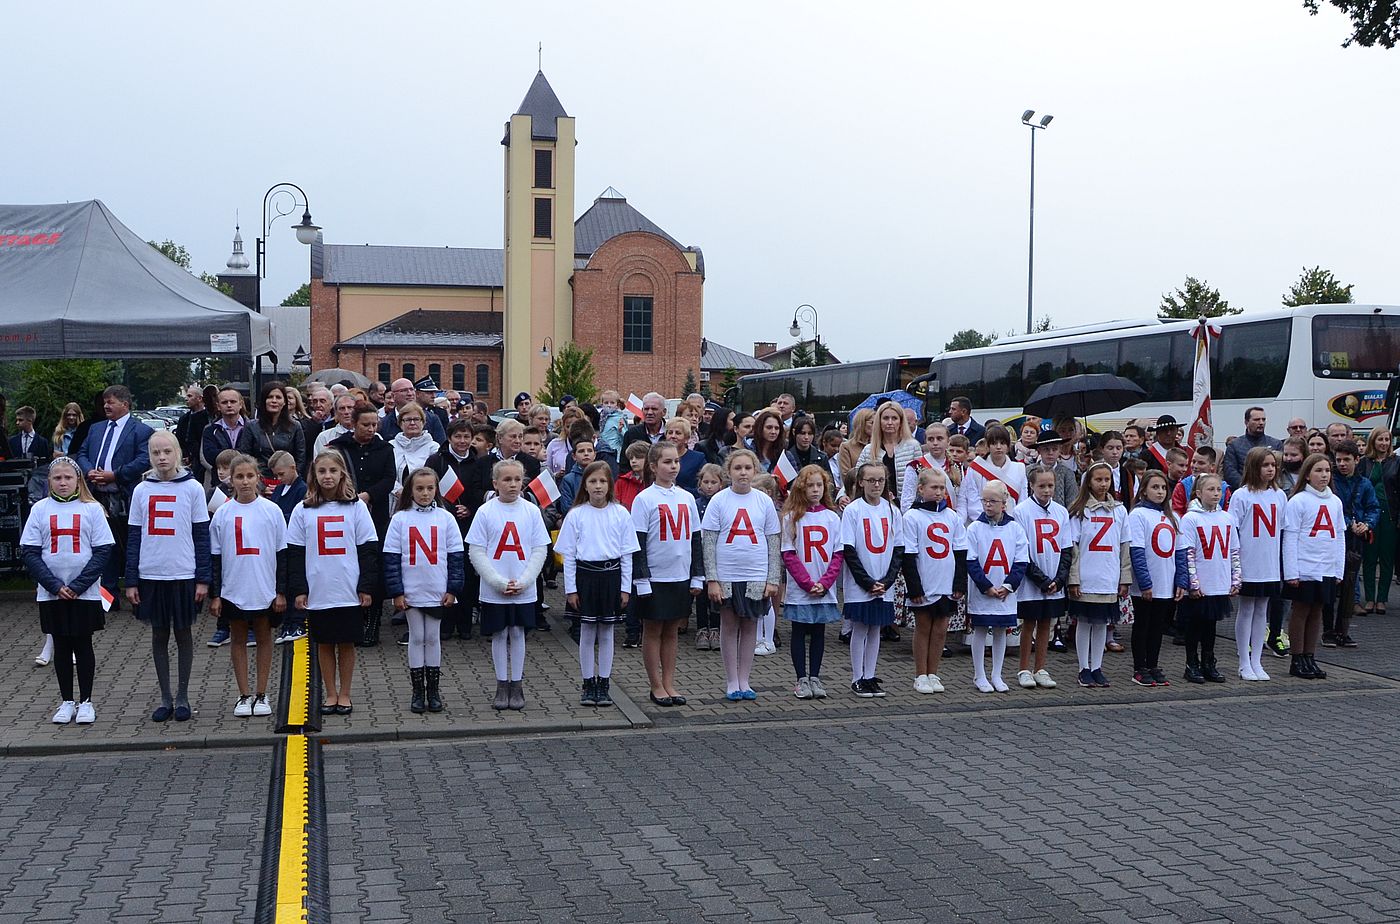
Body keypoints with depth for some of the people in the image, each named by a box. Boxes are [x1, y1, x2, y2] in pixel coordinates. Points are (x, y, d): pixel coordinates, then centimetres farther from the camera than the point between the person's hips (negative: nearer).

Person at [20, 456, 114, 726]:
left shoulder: (92, 509, -1)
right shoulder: (40, 509, 3)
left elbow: (103, 551, -5)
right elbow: (29, 552, -1)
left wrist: (77, 586, -13)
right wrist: (55, 586, -11)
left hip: (85, 593, -1)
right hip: (51, 593, 1)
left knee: (83, 645, 5)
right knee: (61, 647, 8)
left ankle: (85, 701, 14)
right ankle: (66, 701, 18)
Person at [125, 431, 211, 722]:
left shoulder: (192, 488, -2)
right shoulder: (141, 491, 4)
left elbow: (202, 536, -1)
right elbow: (133, 537, 6)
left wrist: (203, 579, -5)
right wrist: (131, 581, 3)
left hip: (184, 575, -2)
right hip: (151, 576, 2)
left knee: (183, 634, 8)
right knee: (159, 636, 10)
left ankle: (182, 698, 18)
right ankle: (165, 698, 19)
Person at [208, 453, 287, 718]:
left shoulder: (272, 510, -2)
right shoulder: (223, 513, 1)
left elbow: (282, 553, 1)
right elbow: (214, 557, 4)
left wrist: (281, 591, -2)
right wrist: (214, 594, 0)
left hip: (265, 590, -1)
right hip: (233, 591, 1)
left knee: (264, 637, 8)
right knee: (238, 638, 8)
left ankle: (261, 695, 17)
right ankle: (244, 696, 17)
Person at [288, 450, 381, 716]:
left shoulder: (356, 507, 1)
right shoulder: (303, 510, 4)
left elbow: (368, 550, 1)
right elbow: (294, 553, 5)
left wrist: (367, 587, -4)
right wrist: (298, 589, -2)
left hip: (350, 592, -1)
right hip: (318, 592, 1)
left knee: (346, 643, 6)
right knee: (324, 644, 9)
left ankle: (344, 694, 17)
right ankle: (330, 694, 20)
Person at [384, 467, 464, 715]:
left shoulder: (445, 518, 0)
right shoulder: (400, 519, -2)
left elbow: (456, 555, 2)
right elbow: (391, 558, -2)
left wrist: (453, 589, -3)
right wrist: (396, 592, -7)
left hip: (438, 592, 0)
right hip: (411, 592, 0)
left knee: (433, 638, 8)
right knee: (416, 638, 6)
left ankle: (434, 691, 16)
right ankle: (418, 692, 13)